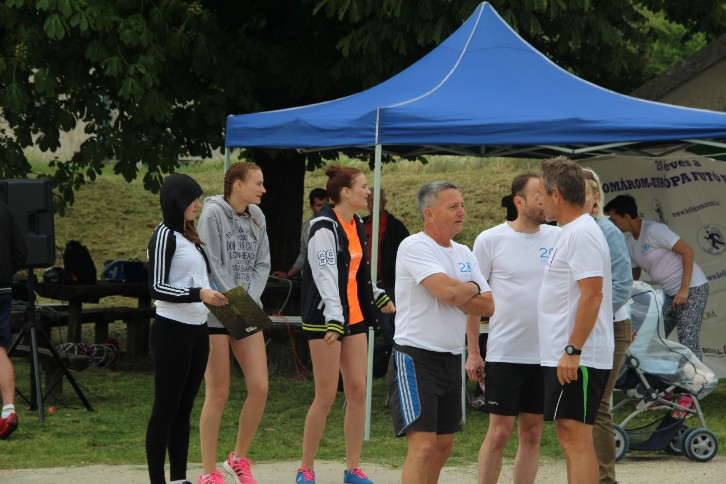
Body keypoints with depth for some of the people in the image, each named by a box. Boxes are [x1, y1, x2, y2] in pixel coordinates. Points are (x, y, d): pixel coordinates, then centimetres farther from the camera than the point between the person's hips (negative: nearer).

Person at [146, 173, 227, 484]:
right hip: (172, 331, -8)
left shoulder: (190, 237, 15)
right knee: (165, 409, -5)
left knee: (184, 409, 10)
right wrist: (198, 294, -25)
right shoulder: (165, 236, -10)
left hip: (197, 330, 8)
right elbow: (156, 288, -17)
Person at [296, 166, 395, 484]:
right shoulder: (325, 227, -15)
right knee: (326, 395, -6)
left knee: (358, 390, 5)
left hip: (354, 317, 8)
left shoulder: (356, 225, 12)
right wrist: (334, 320, -32)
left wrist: (379, 299, 31)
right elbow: (325, 276, -24)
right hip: (325, 320, -8)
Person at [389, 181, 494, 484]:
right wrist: (472, 288, -3)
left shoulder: (464, 254, 14)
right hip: (415, 358, -8)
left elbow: (489, 305, 6)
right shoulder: (414, 247, -12)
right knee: (423, 444, -17)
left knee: (443, 444, 13)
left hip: (452, 360, 9)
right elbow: (449, 291, -25)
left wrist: (457, 296, -11)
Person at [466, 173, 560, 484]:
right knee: (499, 432, -2)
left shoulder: (558, 238, 4)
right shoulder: (491, 240, -4)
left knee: (532, 434, 8)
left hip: (546, 352, 3)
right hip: (505, 352, -3)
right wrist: (473, 351, -2)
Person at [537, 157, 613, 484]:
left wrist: (573, 350, -24)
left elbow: (592, 294, -23)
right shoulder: (570, 232, 18)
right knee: (569, 435, 13)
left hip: (576, 358, -11)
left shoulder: (582, 234, -15)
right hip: (565, 356, 11)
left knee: (575, 436, -12)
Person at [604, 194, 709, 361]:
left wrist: (684, 289, -22)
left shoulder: (653, 230, -15)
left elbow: (687, 251, -18)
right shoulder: (630, 244, 11)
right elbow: (634, 275, 24)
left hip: (692, 289, -9)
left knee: (688, 343, -15)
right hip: (670, 293, 9)